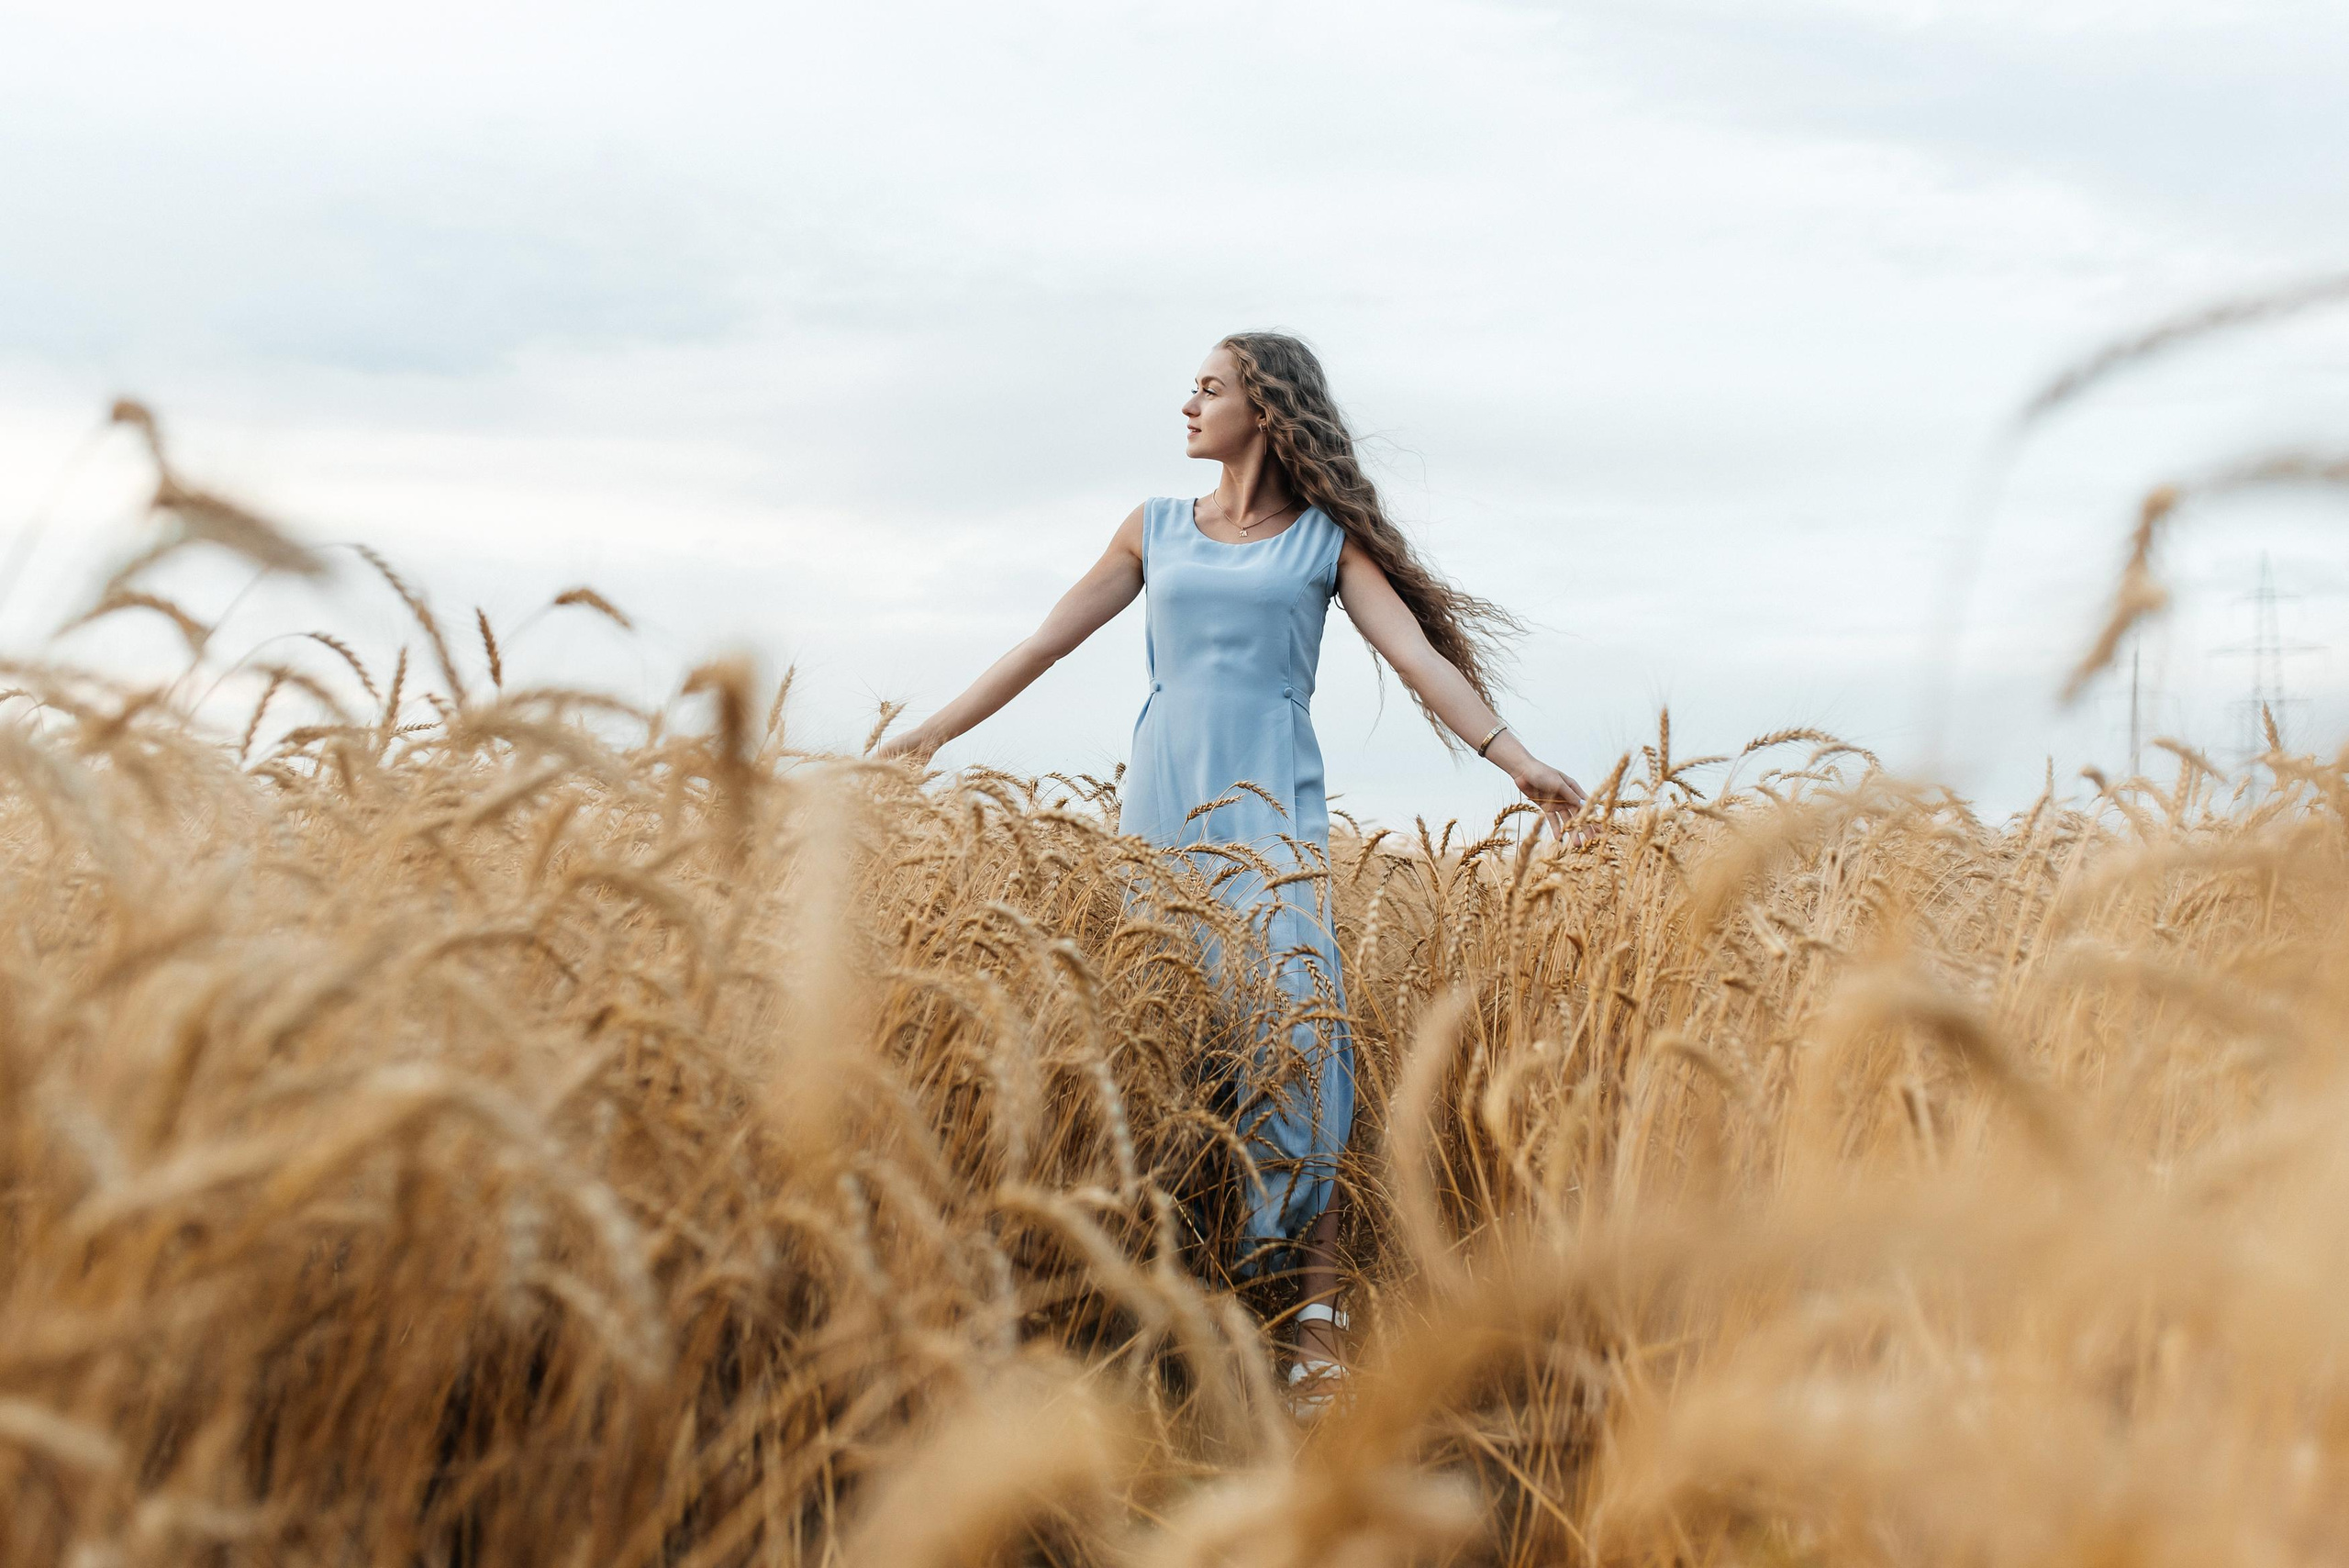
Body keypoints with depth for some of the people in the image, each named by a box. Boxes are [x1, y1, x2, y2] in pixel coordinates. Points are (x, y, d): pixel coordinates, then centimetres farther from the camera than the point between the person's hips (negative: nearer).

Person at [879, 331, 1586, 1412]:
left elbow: (1419, 652, -3)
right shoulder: (1157, 529, 16)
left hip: (1270, 806, -3)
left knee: (1289, 1030, -16)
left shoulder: (1327, 539, 8)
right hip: (1161, 802, 3)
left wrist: (1512, 756, -16)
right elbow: (1046, 642, 18)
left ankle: (1318, 1314, -15)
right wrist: (929, 735, 16)